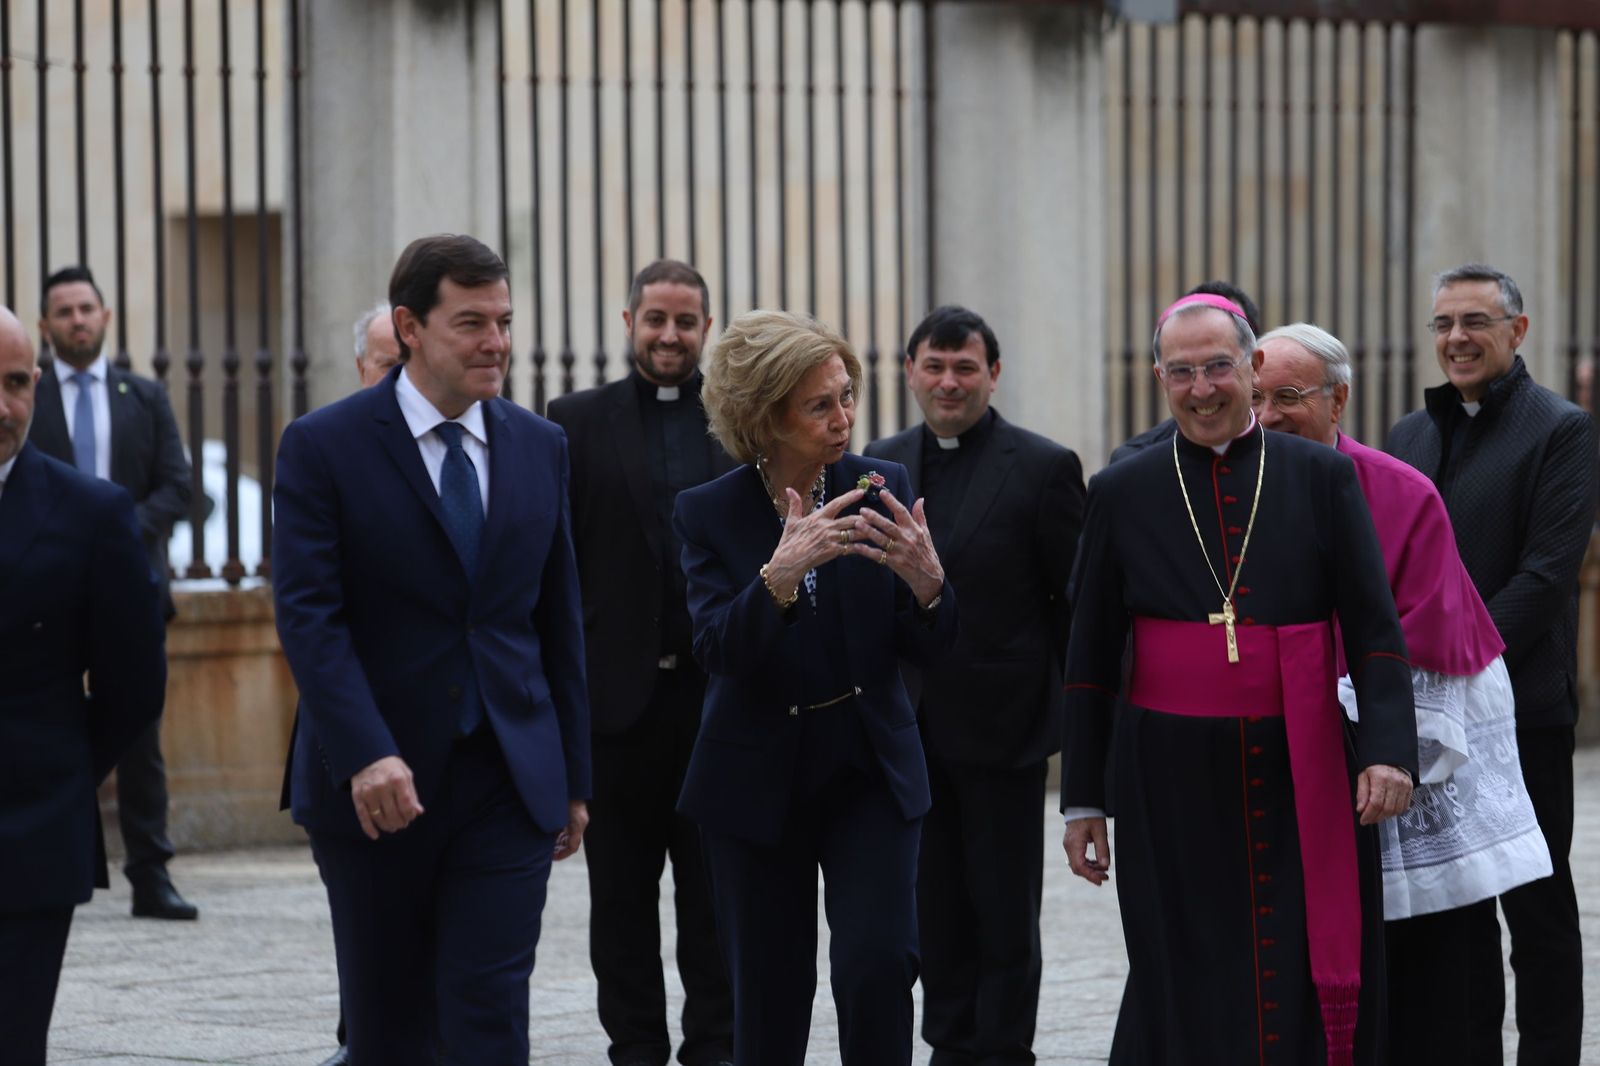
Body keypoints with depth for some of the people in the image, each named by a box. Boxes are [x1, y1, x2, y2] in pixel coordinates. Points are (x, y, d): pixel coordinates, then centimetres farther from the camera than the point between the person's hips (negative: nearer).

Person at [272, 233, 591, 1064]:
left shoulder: (540, 447, 8)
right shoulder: (324, 447, -5)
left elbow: (558, 619, 13)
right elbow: (307, 615, -13)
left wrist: (573, 776, 12)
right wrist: (365, 754, -24)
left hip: (510, 780, 2)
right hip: (375, 782, -2)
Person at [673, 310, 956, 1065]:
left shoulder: (882, 487, -3)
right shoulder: (708, 513, -7)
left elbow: (927, 650, -4)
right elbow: (719, 650, -20)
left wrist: (926, 582, -25)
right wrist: (781, 574, -36)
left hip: (871, 775, 1)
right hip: (758, 783, -1)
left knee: (877, 962, -17)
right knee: (768, 1003, 5)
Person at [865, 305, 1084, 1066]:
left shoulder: (1042, 468, -6)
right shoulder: (883, 464, 8)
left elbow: (1076, 602, -5)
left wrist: (1076, 712, -6)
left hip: (1001, 723, -5)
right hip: (913, 727, 5)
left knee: (1006, 910, 3)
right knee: (935, 905, 10)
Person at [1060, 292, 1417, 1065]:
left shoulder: (1323, 478, 4)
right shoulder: (1121, 493, 6)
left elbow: (1375, 632, 1)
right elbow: (1090, 661, 9)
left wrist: (1388, 749, -14)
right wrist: (1084, 799, 6)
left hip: (1303, 777, 0)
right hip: (1172, 783, 0)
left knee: (1312, 999, 0)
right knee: (1188, 998, 3)